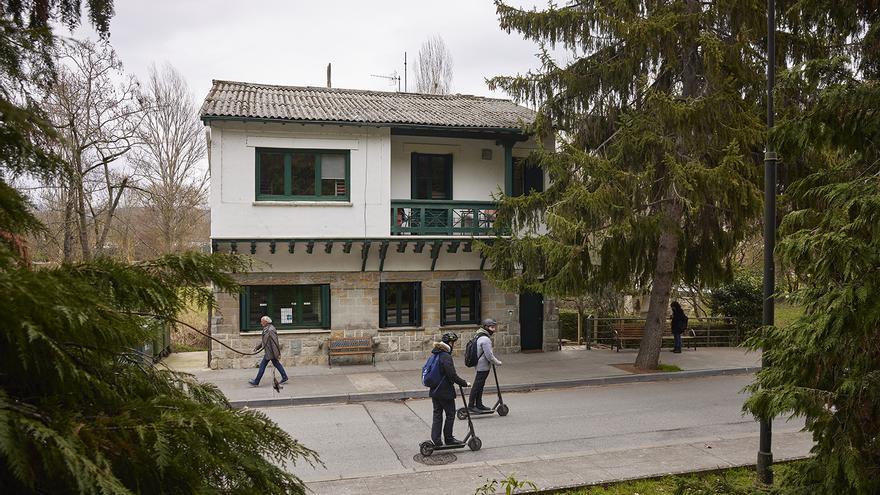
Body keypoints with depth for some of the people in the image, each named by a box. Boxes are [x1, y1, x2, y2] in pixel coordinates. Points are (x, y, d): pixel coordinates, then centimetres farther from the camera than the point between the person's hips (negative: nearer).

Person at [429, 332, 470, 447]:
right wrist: (465, 383, -10)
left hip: (434, 391, 8)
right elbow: (452, 376, -22)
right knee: (450, 414, 7)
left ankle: (435, 439, 12)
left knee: (437, 414, 13)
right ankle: (448, 438, 17)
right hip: (445, 391, -8)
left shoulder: (435, 354, 7)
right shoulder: (446, 356, -21)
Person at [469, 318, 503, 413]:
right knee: (477, 385, -3)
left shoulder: (479, 336, 12)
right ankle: (471, 405, 4)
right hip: (483, 367, -11)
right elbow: (489, 356, -21)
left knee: (480, 385, 17)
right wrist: (498, 363, -8)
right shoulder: (485, 339, -21)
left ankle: (479, 404, 26)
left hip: (480, 366, 11)